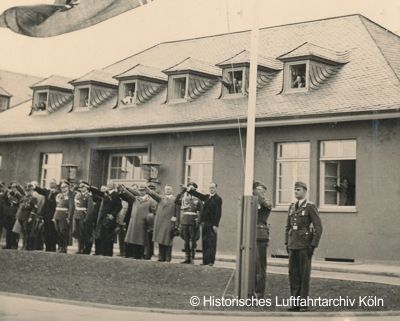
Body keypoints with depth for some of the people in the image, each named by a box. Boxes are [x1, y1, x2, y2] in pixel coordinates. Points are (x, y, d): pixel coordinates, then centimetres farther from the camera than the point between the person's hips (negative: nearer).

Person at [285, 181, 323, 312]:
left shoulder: (311, 207, -7)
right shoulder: (292, 207, 13)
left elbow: (318, 227, -11)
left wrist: (313, 245, -15)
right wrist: (286, 243, 11)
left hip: (305, 244, -6)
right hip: (293, 244, 6)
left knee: (304, 273, -2)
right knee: (293, 273, 5)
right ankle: (296, 302, 12)